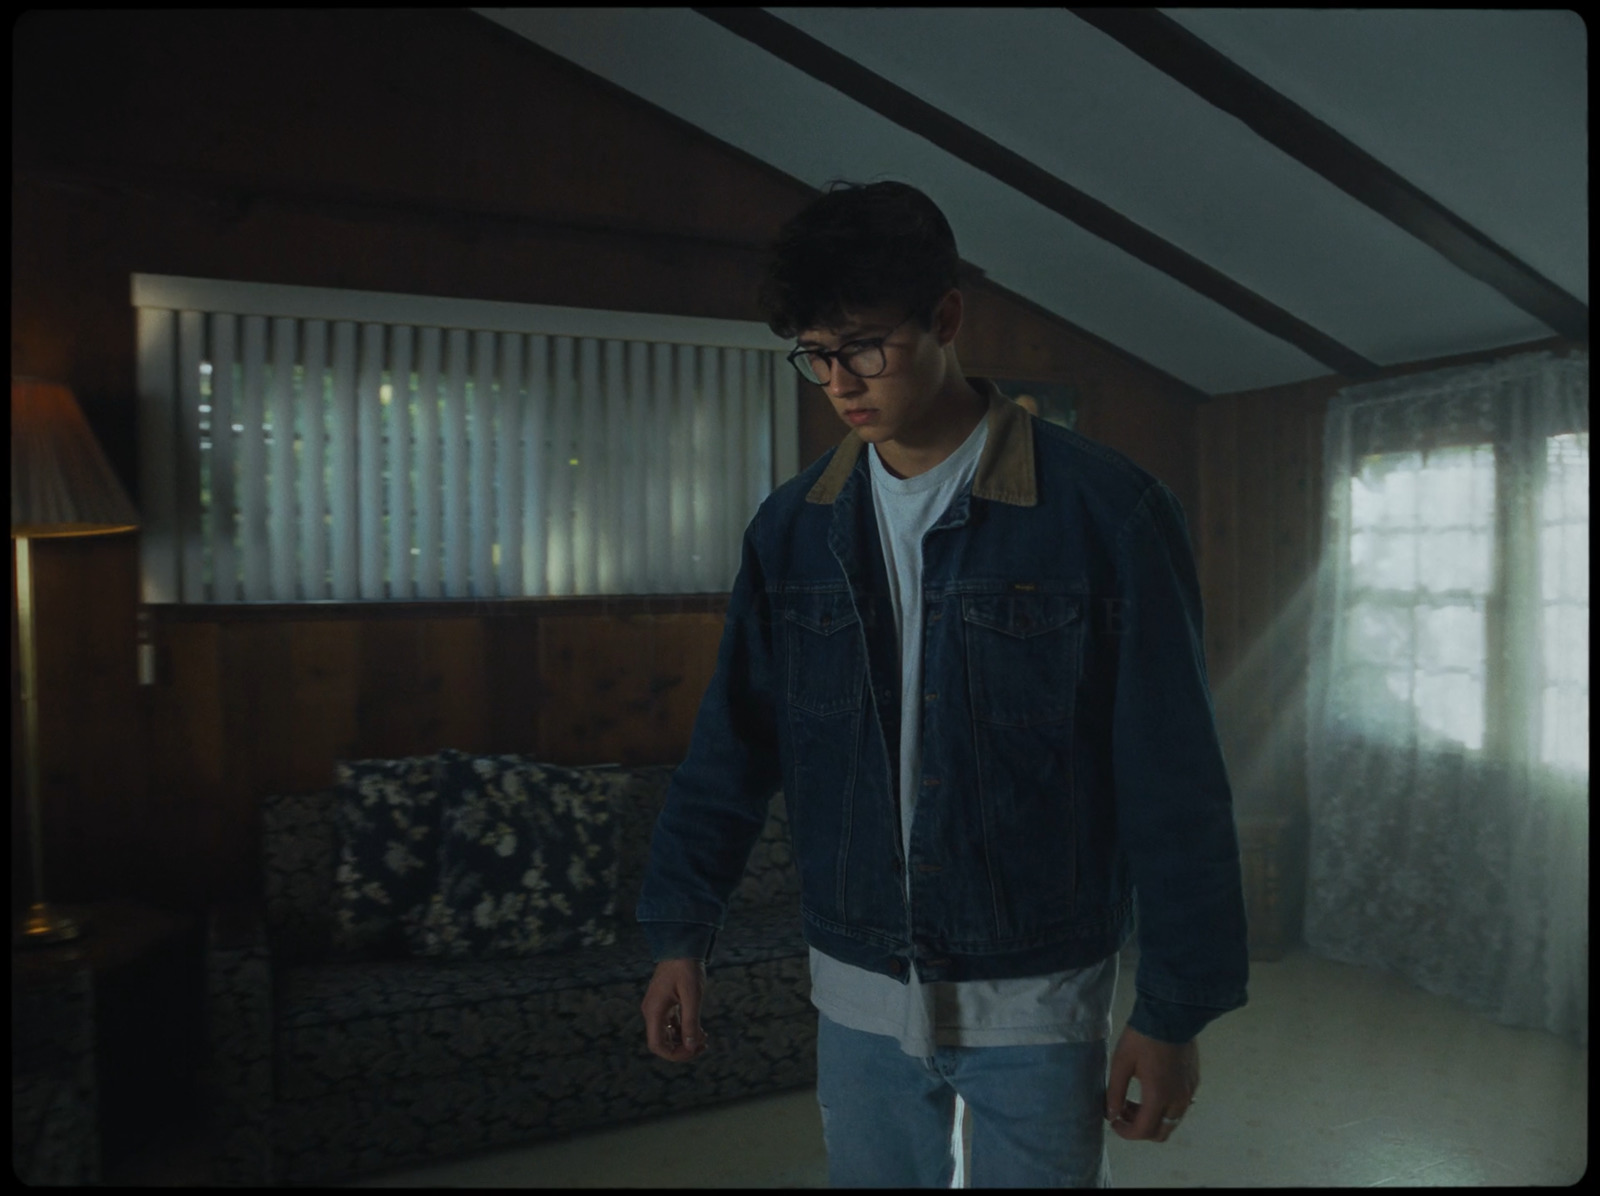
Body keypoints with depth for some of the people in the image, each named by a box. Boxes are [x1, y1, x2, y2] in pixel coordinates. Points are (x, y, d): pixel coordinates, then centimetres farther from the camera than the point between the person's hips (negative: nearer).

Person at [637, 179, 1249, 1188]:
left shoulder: (1106, 510, -13)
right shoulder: (793, 527, -1)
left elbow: (1175, 780, -11)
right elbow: (733, 744, 5)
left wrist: (1175, 1011, -8)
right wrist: (681, 937, 5)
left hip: (1037, 1000, -3)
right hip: (856, 997, 4)